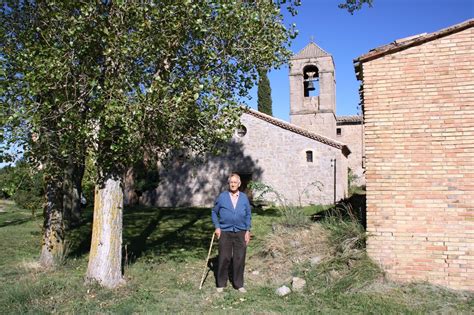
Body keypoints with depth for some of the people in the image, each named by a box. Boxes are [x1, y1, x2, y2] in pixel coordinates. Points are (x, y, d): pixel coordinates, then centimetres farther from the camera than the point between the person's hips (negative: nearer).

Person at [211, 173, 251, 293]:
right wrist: (217, 227, -2)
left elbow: (248, 215, 8)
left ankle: (239, 284, 18)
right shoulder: (222, 197, 0)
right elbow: (214, 212, 7)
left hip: (240, 232, 1)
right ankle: (221, 284, 17)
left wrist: (248, 231, 2)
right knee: (224, 258, 4)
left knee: (239, 259, 5)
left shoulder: (244, 198, 4)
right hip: (225, 232, -1)